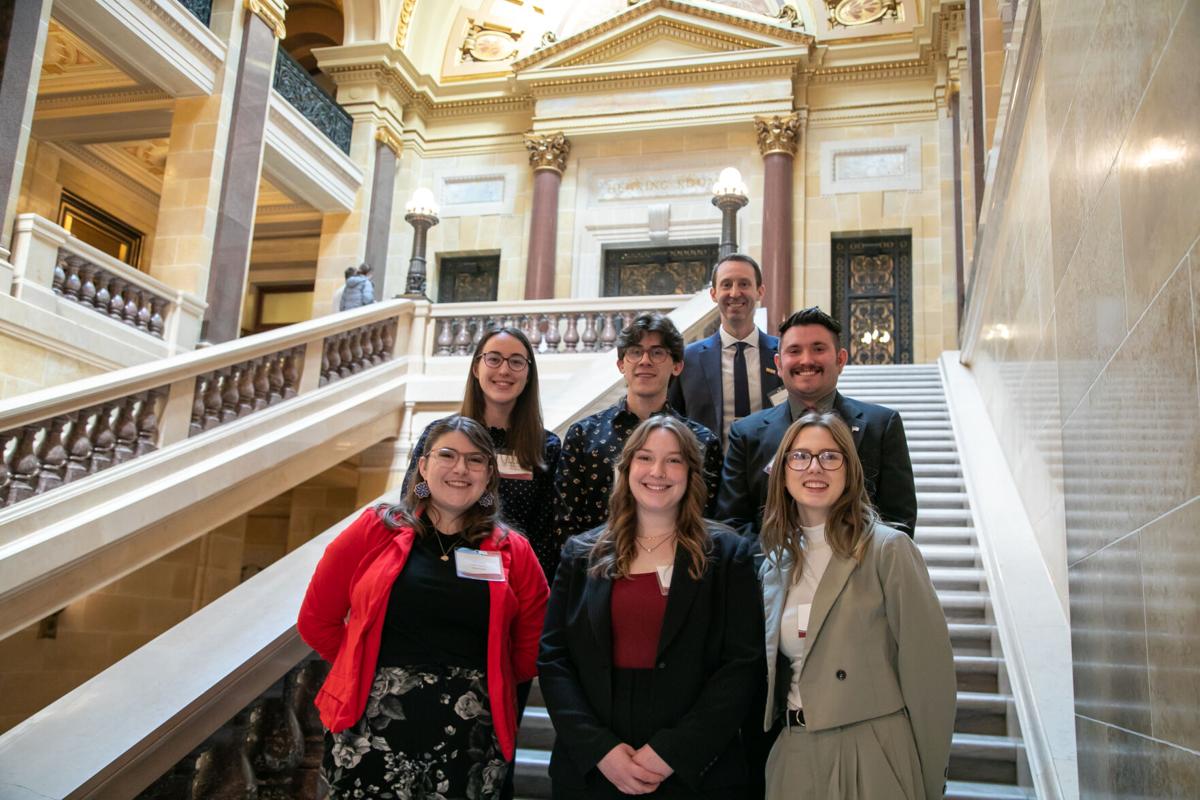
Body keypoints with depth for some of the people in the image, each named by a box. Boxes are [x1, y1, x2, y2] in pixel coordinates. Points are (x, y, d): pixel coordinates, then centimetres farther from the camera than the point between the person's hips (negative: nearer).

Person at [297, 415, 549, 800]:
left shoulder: (512, 551, 3)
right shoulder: (374, 531, 0)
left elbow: (530, 649, 8)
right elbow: (316, 620, 5)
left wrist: (477, 683, 3)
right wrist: (369, 669, 5)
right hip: (374, 733, -1)